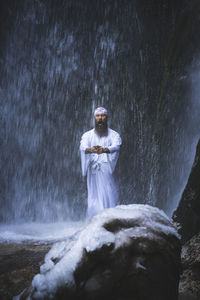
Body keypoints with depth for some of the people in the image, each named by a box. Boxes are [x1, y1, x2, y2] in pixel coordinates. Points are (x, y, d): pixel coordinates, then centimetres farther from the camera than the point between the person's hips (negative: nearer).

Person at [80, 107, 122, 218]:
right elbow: (83, 147, -8)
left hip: (109, 170, -1)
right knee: (94, 199, -4)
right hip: (93, 171, 1)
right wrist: (91, 150, -33)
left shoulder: (114, 135, 8)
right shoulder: (87, 135, 13)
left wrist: (104, 150, -36)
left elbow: (116, 146, -13)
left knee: (111, 199, -10)